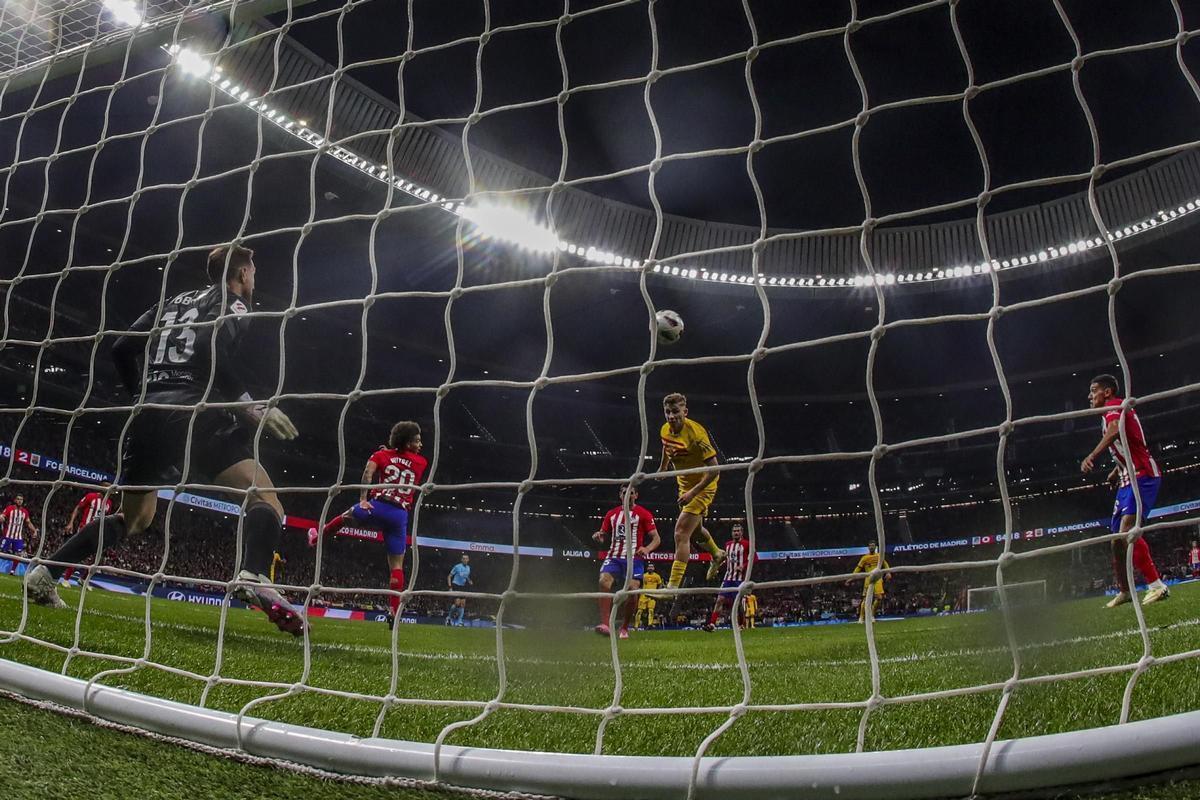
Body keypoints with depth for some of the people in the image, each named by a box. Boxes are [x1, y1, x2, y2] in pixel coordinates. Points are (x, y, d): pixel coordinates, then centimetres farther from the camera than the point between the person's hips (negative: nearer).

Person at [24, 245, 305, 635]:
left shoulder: (174, 301, 27)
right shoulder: (233, 303, 7)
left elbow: (122, 348, 18)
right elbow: (210, 347, -14)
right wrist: (250, 406, -14)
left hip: (150, 415, 7)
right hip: (194, 412, -7)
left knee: (133, 518, 24)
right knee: (265, 497, -11)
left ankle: (44, 573, 15)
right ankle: (253, 578, -39)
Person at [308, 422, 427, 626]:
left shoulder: (382, 454, 8)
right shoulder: (421, 462, 12)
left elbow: (368, 472, -8)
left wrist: (363, 499, -6)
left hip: (378, 507, 0)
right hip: (400, 515, 0)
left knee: (349, 513, 35)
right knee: (397, 565, 6)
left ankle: (317, 537, 51)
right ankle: (394, 613, 1)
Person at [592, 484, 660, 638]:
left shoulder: (644, 514, 5)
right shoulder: (611, 514, 17)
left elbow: (656, 538, 1)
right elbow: (604, 535, 22)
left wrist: (647, 549, -20)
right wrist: (598, 535, -3)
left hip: (634, 559, -2)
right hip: (614, 558, 2)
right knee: (604, 582, -24)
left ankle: (624, 628, 6)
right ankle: (606, 625, -29)